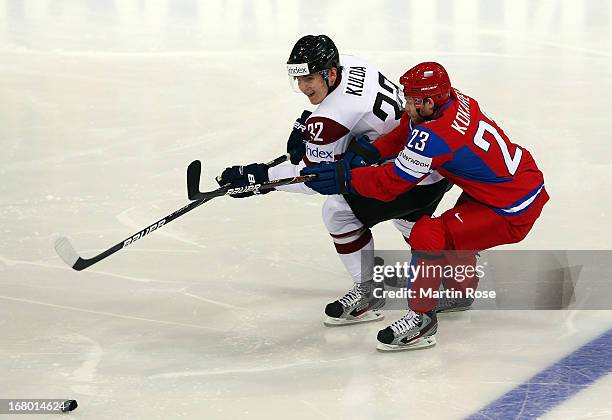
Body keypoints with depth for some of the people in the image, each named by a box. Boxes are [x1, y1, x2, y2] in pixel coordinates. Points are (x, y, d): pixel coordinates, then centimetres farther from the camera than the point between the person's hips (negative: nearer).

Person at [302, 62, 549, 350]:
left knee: (429, 235, -18)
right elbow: (405, 132, 12)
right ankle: (464, 289, 55)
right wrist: (370, 150, -1)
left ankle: (421, 319, -6)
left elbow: (391, 183, -21)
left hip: (513, 213, -10)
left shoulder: (435, 137, -26)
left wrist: (345, 178, -16)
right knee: (454, 226, 32)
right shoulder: (455, 100, -1)